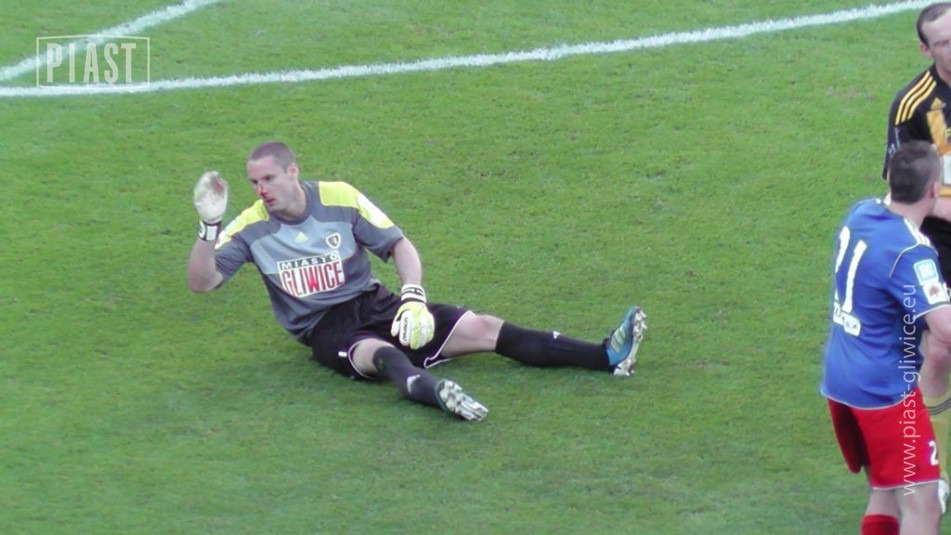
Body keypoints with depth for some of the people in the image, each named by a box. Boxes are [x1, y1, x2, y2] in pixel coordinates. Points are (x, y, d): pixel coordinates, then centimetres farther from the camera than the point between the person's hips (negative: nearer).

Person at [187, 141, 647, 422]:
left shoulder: (340, 198, -2)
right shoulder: (251, 227, -3)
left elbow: (399, 245, -1)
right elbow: (201, 281, -8)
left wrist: (414, 298, -18)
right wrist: (209, 224, -23)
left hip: (374, 305, 3)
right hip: (324, 330, -3)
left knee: (482, 328, -9)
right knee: (379, 353, -39)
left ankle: (607, 357, -16)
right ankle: (431, 391, -74)